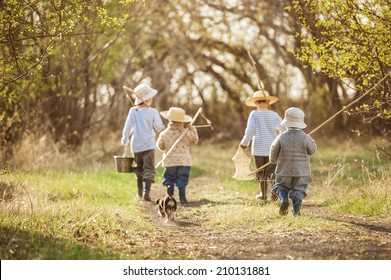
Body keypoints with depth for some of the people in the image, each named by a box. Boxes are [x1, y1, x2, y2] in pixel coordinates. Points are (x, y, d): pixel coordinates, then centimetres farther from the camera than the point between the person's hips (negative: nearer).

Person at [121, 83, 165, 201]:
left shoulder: (133, 111, -2)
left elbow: (127, 126, -5)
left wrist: (125, 139, 8)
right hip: (149, 144, -3)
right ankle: (146, 192, -19)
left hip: (136, 145, 3)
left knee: (139, 168, 20)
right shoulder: (153, 112, -7)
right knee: (149, 169, -3)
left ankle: (140, 192, 27)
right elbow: (160, 127, -7)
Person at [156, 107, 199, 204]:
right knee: (182, 181, 3)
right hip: (184, 161, 0)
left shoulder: (164, 134, -5)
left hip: (169, 161, 0)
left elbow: (160, 146, 4)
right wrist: (192, 129, 16)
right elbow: (195, 140, 10)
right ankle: (182, 198, -2)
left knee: (169, 181, 8)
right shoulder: (186, 133, -5)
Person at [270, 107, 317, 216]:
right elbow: (312, 150, 3)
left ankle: (284, 199, -9)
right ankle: (296, 211, 3)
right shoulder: (305, 138, -12)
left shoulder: (281, 138, -11)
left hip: (284, 170, 0)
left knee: (281, 186, 18)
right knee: (298, 190, 10)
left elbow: (274, 150, 1)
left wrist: (273, 160, 22)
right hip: (301, 170, 0)